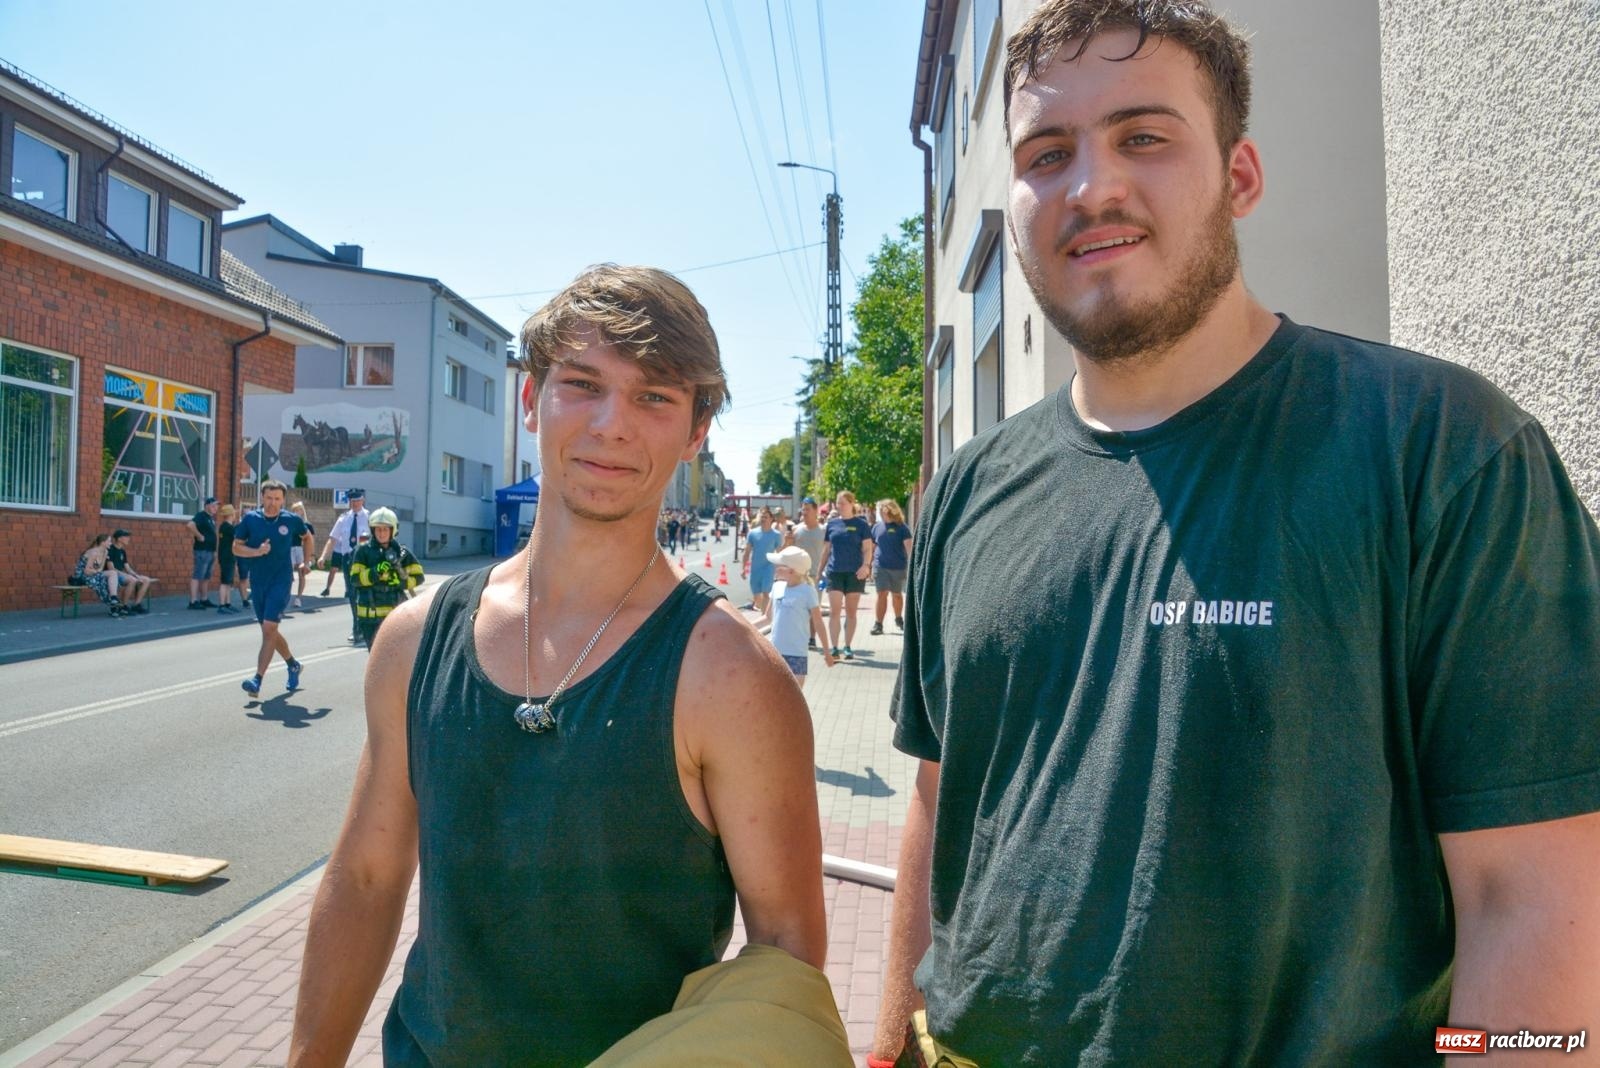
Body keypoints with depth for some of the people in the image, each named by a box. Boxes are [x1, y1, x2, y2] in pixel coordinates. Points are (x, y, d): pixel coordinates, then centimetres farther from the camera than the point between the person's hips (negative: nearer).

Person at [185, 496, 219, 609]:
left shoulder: (211, 518, 17)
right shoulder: (201, 516, -11)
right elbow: (190, 524, -29)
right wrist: (199, 536, -20)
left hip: (210, 551, 9)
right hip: (202, 551, -9)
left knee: (206, 577, 14)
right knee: (197, 576, -9)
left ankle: (204, 600, 21)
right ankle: (193, 602, -9)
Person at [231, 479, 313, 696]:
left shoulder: (291, 520, -3)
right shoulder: (250, 519, -1)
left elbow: (308, 538, 16)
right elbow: (236, 548, 3)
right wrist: (257, 551, -15)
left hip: (281, 580, -4)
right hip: (257, 581, 4)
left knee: (269, 629, -14)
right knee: (270, 631, 14)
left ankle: (257, 680, -15)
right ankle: (293, 665, 35)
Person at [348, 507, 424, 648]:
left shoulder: (402, 552, 4)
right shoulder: (364, 551, 1)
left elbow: (418, 577, 5)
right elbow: (355, 578, -8)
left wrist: (402, 582, -13)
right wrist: (376, 572, -23)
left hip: (394, 613, -1)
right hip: (369, 614, 1)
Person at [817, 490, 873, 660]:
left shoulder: (861, 524, 1)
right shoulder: (832, 523, 8)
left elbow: (867, 549, -2)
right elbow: (826, 549, 13)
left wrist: (866, 565, -18)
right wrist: (820, 570, 10)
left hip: (855, 573, -1)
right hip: (834, 572, 2)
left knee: (851, 612, 6)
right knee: (834, 611, -4)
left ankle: (847, 647, 15)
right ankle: (834, 648, -3)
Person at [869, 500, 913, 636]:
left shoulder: (901, 527, -4)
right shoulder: (877, 526, 6)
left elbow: (908, 546, -11)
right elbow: (871, 547, 12)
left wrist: (911, 564, -20)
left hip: (898, 567, -1)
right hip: (880, 566, 1)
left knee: (897, 594, 14)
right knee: (882, 594, -7)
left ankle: (899, 619, 35)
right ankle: (878, 624, -6)